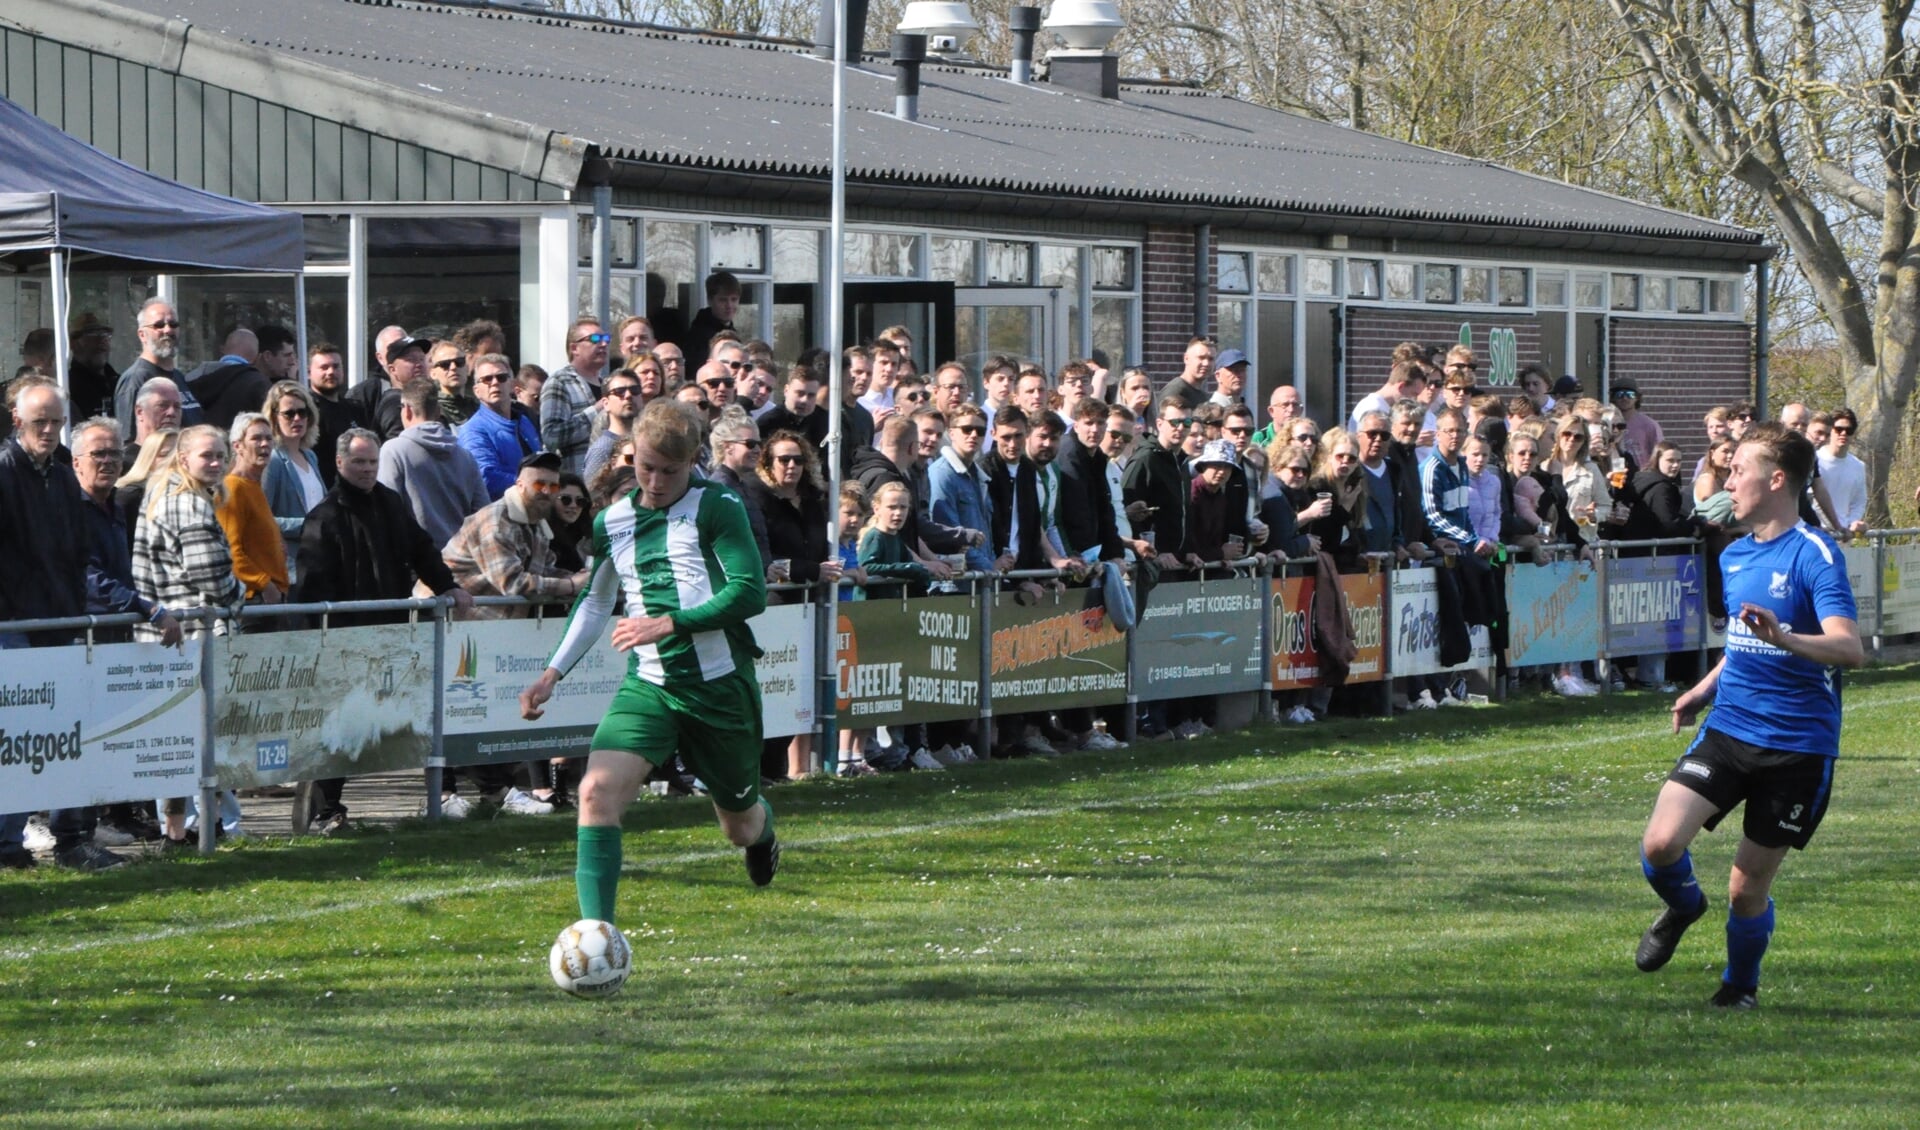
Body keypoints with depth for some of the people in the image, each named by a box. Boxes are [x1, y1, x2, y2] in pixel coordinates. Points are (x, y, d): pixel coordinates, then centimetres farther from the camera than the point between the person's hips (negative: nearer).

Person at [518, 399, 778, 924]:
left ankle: (763, 826, 56)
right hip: (648, 684, 3)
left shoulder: (716, 507, -7)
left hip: (720, 681, -3)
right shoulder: (612, 521, 9)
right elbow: (595, 602, 23)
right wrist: (554, 673, 14)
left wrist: (670, 623, -18)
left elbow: (750, 592, -14)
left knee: (740, 826, 15)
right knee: (597, 791, -23)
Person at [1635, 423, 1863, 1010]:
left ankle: (1740, 985, 31)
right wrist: (1704, 689, 17)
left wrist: (1785, 638, -42)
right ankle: (1682, 906, 18)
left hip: (1797, 744, -5)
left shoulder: (1815, 554, -13)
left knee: (1747, 891, 2)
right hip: (1728, 727, 5)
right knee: (1661, 843, -16)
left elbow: (1850, 648, -26)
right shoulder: (1734, 556, 11)